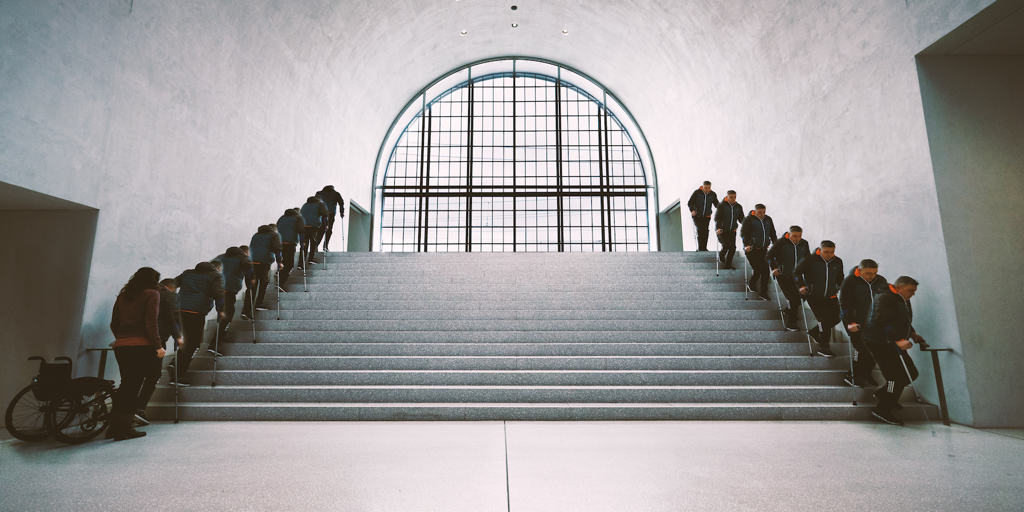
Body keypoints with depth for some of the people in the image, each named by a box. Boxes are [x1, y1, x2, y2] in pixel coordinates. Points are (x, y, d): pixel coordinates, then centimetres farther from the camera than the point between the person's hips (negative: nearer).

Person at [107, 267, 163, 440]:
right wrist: (158, 346, -9)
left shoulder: (122, 295, 17)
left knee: (126, 385, 16)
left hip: (120, 345, 6)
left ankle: (114, 427, 19)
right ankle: (124, 429, 4)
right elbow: (151, 323, -12)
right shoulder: (152, 294, -3)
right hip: (141, 345, -6)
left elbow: (114, 324, 16)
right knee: (133, 387, 0)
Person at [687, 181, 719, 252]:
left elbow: (716, 204, 6)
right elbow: (689, 203, -8)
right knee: (699, 230, -14)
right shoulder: (697, 193, -10)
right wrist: (692, 210, -25)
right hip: (697, 216, -3)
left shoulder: (713, 194, -1)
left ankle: (704, 247, 9)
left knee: (705, 231, 0)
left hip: (706, 217, 3)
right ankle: (700, 247, -7)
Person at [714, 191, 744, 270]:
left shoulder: (738, 207, 8)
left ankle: (728, 265, 14)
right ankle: (721, 256, 11)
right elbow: (717, 218, -14)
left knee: (733, 248, -1)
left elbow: (741, 219, 12)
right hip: (721, 231, -5)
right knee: (727, 244, -22)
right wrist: (718, 228, -29)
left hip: (732, 231, 5)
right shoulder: (721, 206, -7)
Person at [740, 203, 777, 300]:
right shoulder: (749, 219, -5)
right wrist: (746, 245, -19)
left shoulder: (768, 219, 12)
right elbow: (743, 233, -8)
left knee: (765, 270, 0)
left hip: (763, 250, 5)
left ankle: (763, 293, 10)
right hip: (751, 249, -5)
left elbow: (772, 234, 21)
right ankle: (751, 285, 18)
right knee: (758, 269, -13)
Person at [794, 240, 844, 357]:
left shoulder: (838, 262, 3)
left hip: (831, 297, 6)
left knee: (836, 318, 4)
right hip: (814, 297, -6)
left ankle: (814, 331, 30)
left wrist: (838, 288, 16)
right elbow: (796, 272, -4)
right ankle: (823, 348, 0)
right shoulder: (810, 260, -12)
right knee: (825, 318, -14)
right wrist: (801, 286, -13)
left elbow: (839, 278, 23)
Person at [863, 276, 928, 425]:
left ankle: (882, 393, 29)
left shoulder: (903, 301, 16)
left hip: (892, 344, 10)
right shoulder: (885, 298, -17)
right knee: (898, 375, -12)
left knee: (911, 373, 12)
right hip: (879, 343, -10)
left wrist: (912, 334, 11)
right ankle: (882, 410, -4)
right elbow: (884, 321, -29)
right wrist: (898, 340, -37)